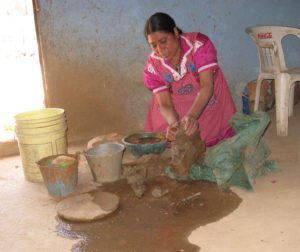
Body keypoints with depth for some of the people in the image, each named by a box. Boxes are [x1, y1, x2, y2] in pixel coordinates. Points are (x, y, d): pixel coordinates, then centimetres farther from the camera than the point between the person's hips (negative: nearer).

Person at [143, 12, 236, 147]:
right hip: (177, 109, 2)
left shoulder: (199, 44, -21)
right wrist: (173, 123, -40)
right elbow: (165, 104, -15)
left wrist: (192, 116, -47)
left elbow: (207, 87, -29)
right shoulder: (153, 65, -11)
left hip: (207, 104, -2)